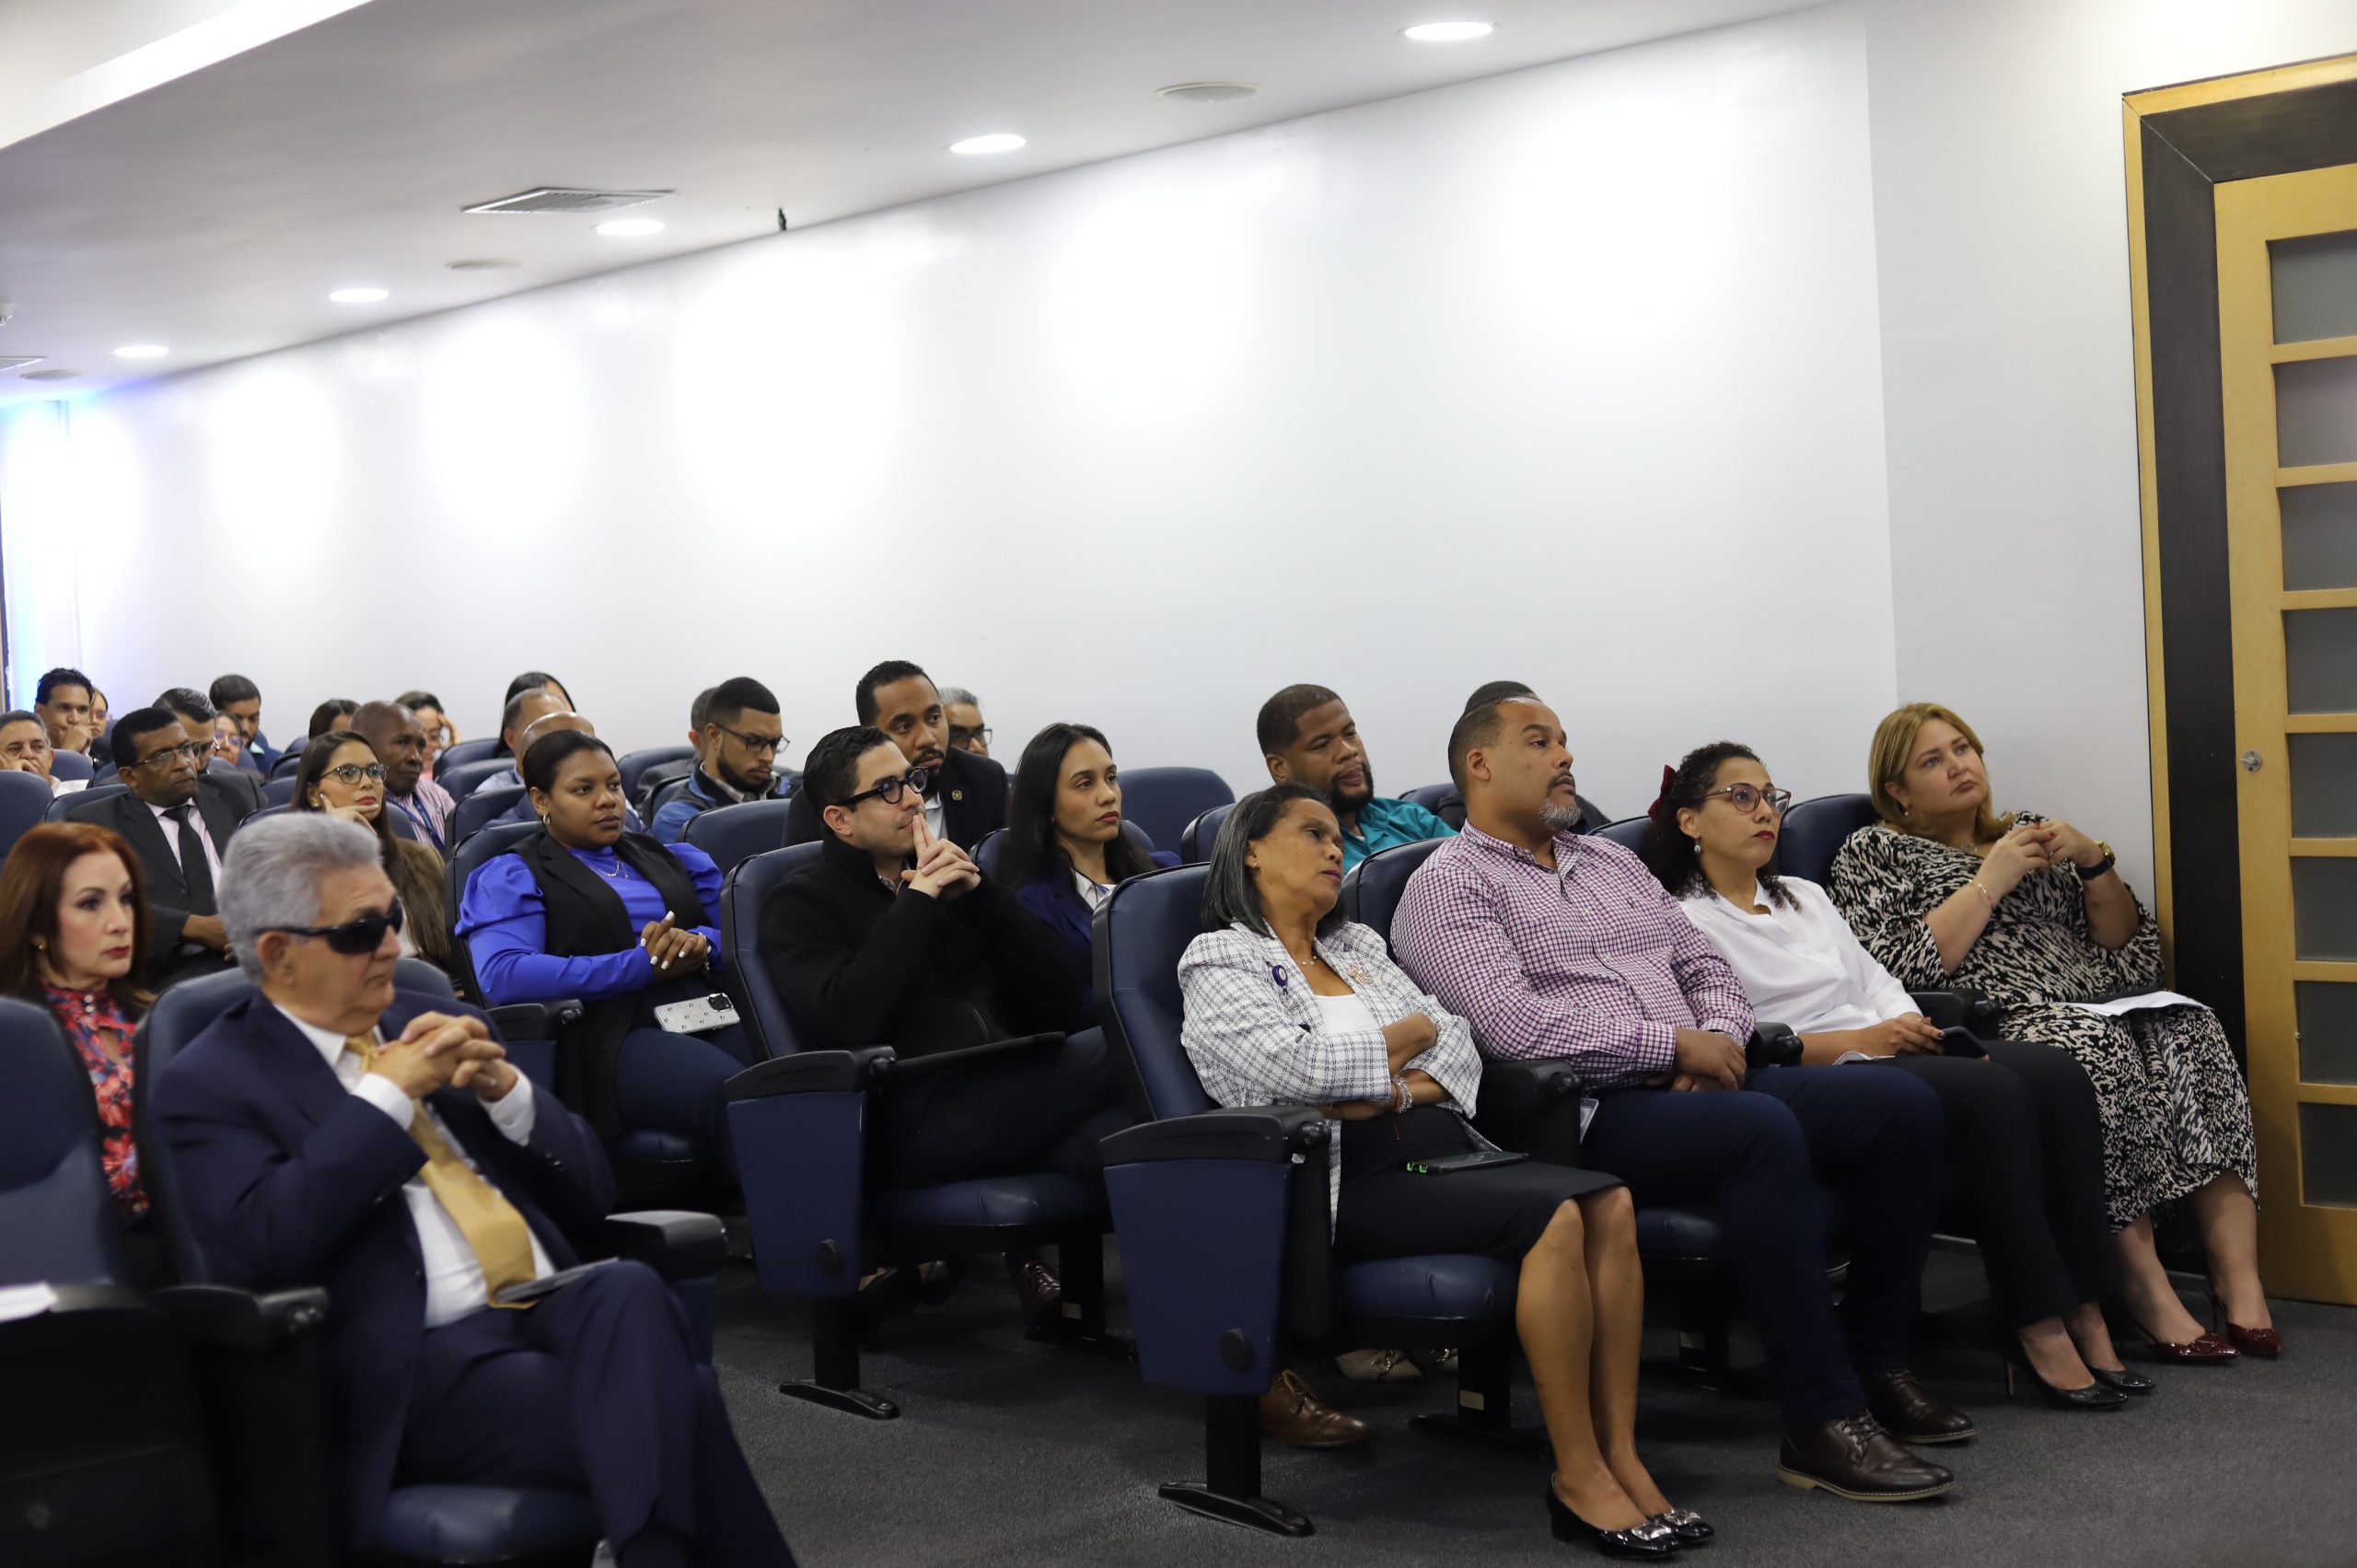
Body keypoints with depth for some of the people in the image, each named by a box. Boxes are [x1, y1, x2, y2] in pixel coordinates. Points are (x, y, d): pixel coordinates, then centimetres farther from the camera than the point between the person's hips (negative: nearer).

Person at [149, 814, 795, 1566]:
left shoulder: (433, 1023, 19)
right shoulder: (210, 1082, 5)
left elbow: (589, 1195, 18)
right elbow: (262, 1246, -15)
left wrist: (505, 1090, 0)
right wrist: (387, 1095, -11)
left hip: (560, 1306, 5)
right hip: (420, 1362, -5)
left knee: (631, 1290, -32)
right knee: (677, 1405, -30)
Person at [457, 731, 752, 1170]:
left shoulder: (672, 857, 28)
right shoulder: (512, 876, 11)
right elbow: (501, 976, -8)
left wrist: (701, 944, -5)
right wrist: (639, 966, -11)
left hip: (712, 1018, 5)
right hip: (614, 1036, -5)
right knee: (730, 1094, -37)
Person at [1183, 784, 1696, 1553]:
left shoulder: (1358, 944, 25)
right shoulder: (1220, 960, 5)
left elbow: (1457, 1043, 14)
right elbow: (1293, 1068, -13)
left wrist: (1401, 1088, -7)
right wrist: (1407, 1036, 2)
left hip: (1443, 1147, 7)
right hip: (1352, 1181, -7)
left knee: (1610, 1203, -21)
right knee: (1553, 1215, -29)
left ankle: (1620, 1459, -21)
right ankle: (1578, 1479, -21)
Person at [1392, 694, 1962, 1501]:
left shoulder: (1612, 861, 26)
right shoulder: (1448, 884, 0)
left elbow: (1707, 968, 23)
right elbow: (1514, 1024, -15)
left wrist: (1718, 1038, -1)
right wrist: (1675, 1045, -13)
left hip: (1703, 1082, 8)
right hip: (1587, 1116, -8)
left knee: (1902, 1103, -9)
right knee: (1761, 1130, -35)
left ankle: (1879, 1364, 0)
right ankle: (1822, 1420, -29)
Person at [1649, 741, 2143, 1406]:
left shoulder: (1805, 897, 29)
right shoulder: (1681, 921, 2)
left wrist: (1910, 1025, 0)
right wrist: (1852, 1041, -17)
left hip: (1880, 1050, 8)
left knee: (2055, 1072, -18)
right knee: (1992, 1092, -30)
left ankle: (2084, 1313, -21)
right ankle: (2038, 1327, -26)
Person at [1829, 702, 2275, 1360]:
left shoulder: (2029, 833, 27)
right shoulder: (1873, 854, 11)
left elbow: (2131, 952, 21)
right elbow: (1905, 972, -8)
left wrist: (2093, 863, 6)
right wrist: (1991, 880, -5)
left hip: (2097, 1011, 5)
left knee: (2190, 1030, -26)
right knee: (2096, 1048, -35)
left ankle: (2239, 1284, -31)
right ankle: (2146, 1293, -33)